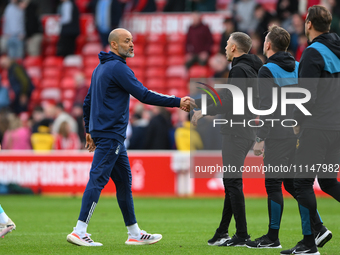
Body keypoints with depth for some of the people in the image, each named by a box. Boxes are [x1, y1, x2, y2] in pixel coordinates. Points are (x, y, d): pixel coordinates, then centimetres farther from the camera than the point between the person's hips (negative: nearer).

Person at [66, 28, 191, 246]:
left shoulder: (101, 68, 17)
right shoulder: (118, 68, -13)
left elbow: (88, 101, 23)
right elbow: (144, 95, -19)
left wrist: (90, 130, 28)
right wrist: (177, 102, -15)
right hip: (110, 135, -10)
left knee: (124, 181, 12)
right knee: (97, 179, -12)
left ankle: (135, 233, 16)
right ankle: (80, 231, -15)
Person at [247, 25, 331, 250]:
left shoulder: (267, 71, -9)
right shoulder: (298, 68, 12)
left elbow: (267, 108, -15)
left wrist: (261, 139, -14)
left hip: (278, 136, -7)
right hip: (298, 134, 7)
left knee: (273, 184, -1)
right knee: (292, 183, 14)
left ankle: (273, 237, 3)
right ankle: (318, 227, 5)